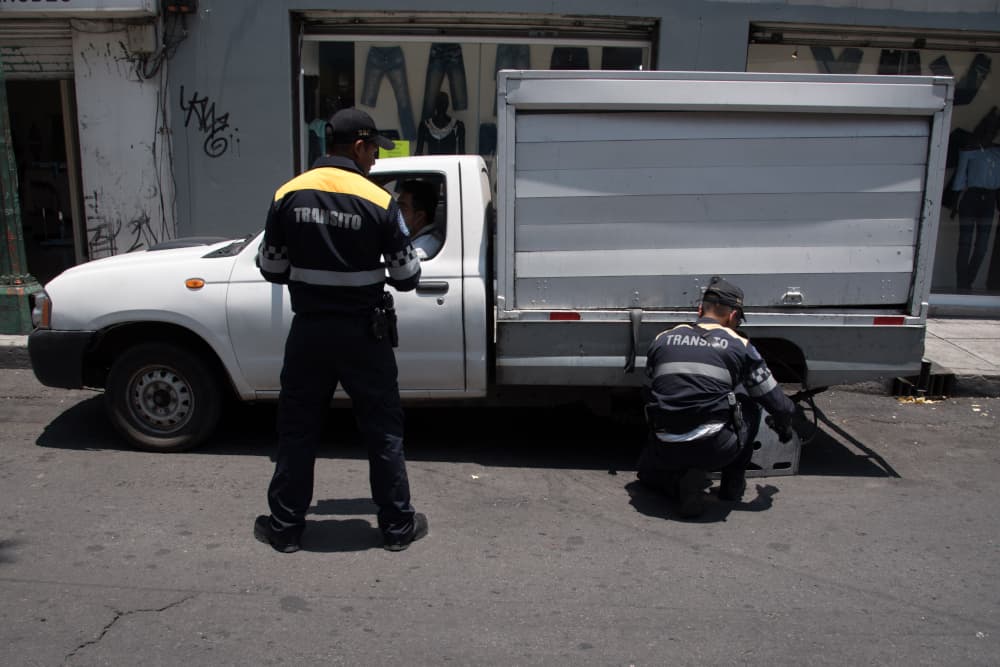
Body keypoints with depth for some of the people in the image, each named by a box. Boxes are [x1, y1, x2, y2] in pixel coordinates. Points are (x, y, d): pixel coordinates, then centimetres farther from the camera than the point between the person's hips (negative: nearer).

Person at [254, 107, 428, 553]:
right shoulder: (378, 202, -10)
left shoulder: (288, 195, -2)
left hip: (308, 331, 3)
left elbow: (272, 269, 3)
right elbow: (406, 276, -5)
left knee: (297, 429, 15)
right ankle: (398, 525, 20)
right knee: (383, 431, 10)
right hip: (362, 333, -2)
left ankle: (285, 526, 25)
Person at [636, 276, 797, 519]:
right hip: (717, 449, -2)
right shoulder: (740, 346, 6)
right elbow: (777, 403, 12)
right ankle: (733, 484, 28)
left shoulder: (662, 340, 14)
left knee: (647, 470, 37)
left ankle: (682, 482, 4)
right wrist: (784, 427, 35)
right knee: (748, 403, 28)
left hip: (666, 451, 2)